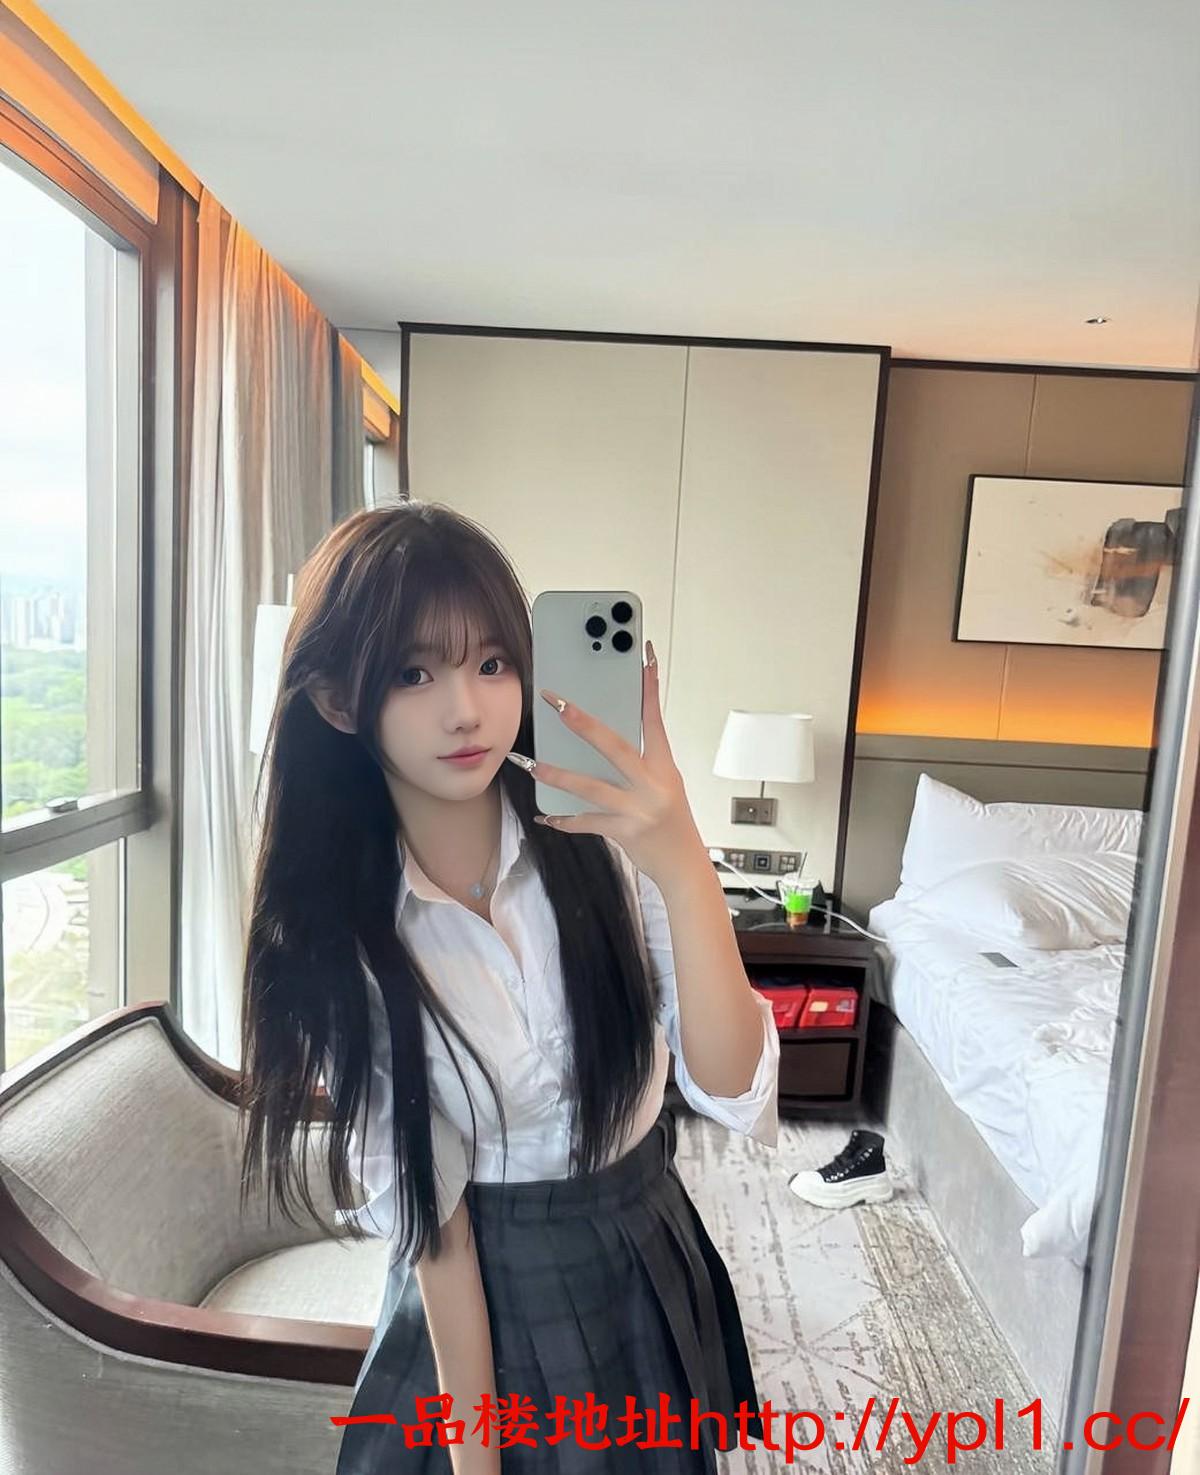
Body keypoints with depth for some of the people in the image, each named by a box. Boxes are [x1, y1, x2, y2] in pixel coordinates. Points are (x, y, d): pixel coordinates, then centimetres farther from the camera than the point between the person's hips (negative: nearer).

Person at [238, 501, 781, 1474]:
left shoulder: (604, 841, -18)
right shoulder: (337, 930, -17)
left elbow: (731, 1087, -25)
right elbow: (423, 1205, -12)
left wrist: (683, 863, -39)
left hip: (648, 1255, 3)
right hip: (485, 1287, -2)